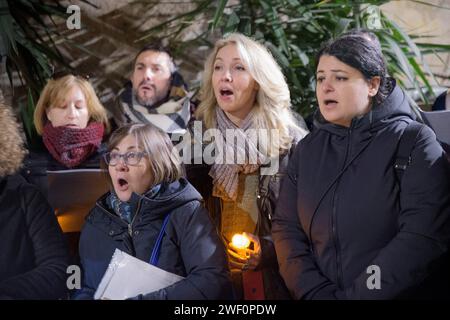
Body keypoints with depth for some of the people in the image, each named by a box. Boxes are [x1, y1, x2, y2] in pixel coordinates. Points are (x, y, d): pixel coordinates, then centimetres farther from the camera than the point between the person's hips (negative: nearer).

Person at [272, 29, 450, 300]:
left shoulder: (414, 142, -4)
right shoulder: (308, 149, 10)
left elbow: (424, 238, -14)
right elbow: (286, 228, 6)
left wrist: (352, 296, -15)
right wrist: (316, 292, -8)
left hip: (401, 293, -3)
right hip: (319, 291, 3)